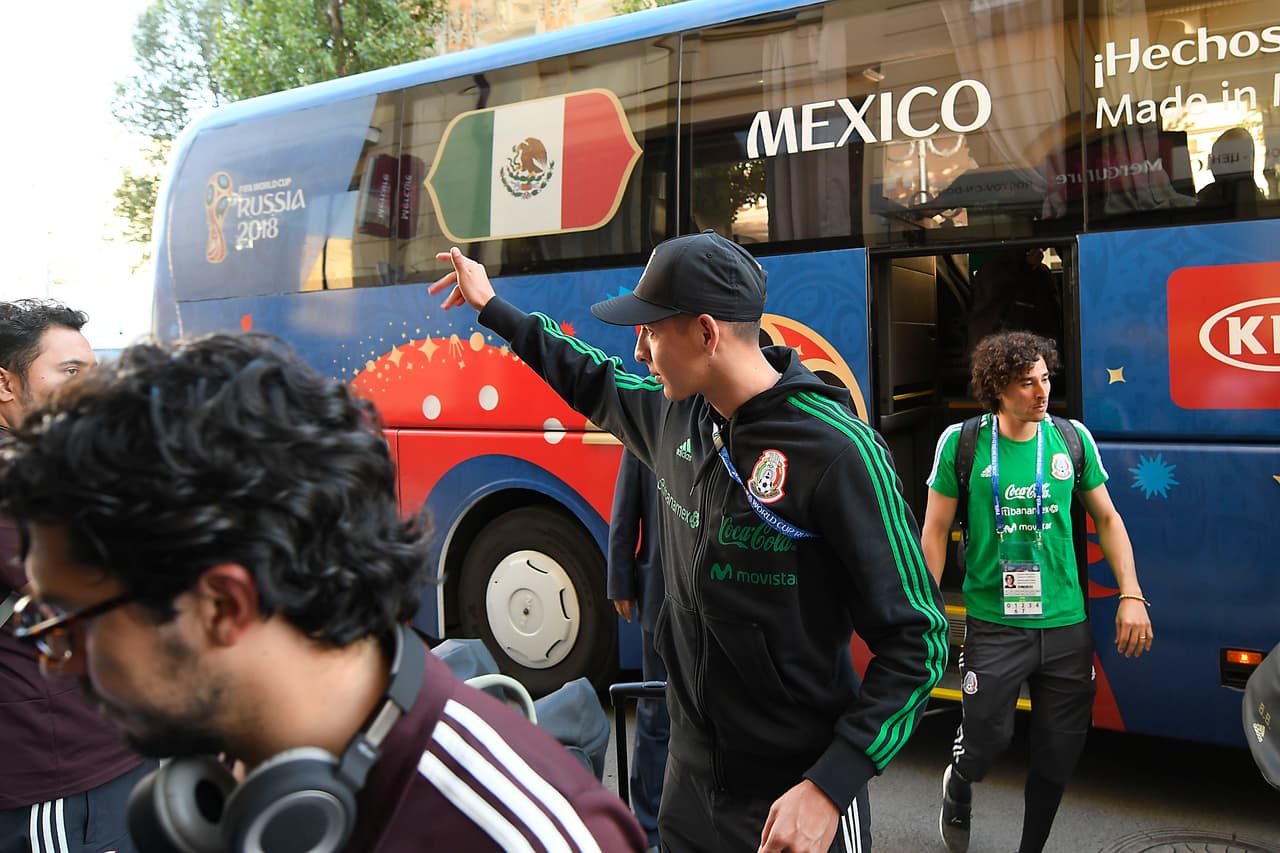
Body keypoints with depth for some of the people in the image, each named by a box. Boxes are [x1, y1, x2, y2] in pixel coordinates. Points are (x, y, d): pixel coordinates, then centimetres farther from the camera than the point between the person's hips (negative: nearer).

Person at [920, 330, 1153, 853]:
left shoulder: (1072, 439, 1)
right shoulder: (962, 443, -7)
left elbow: (1107, 519, 10)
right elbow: (935, 530, -1)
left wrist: (1131, 595, 2)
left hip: (1067, 624, 3)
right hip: (994, 626, -3)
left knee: (1060, 753, 10)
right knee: (986, 741, -2)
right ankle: (958, 787, 35)